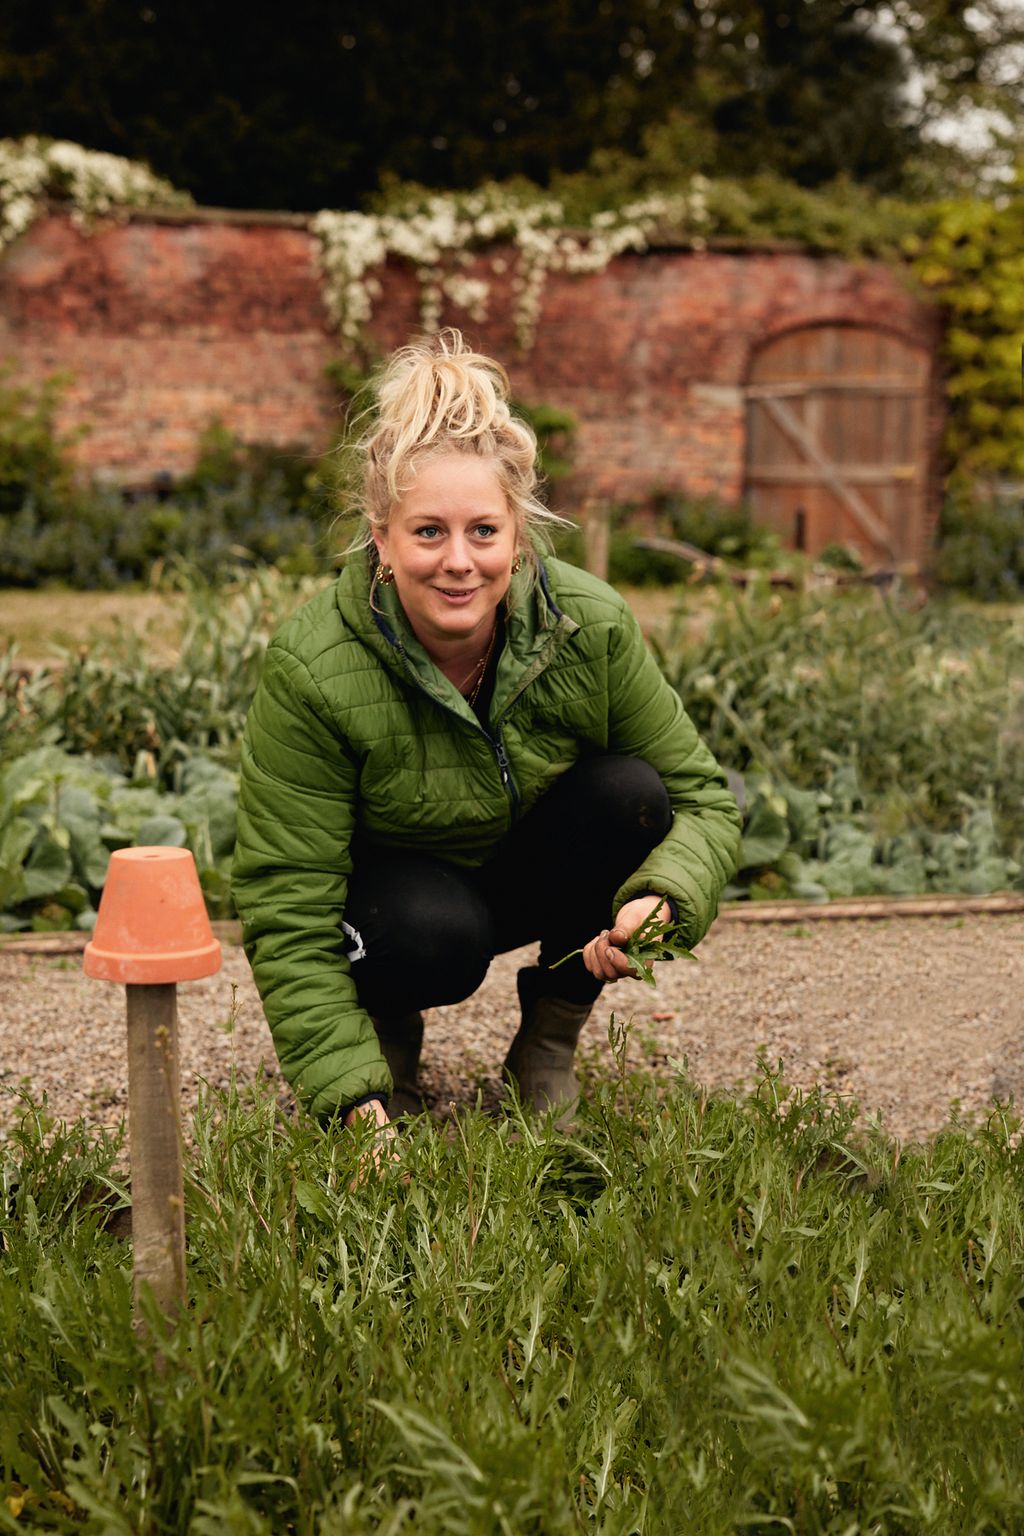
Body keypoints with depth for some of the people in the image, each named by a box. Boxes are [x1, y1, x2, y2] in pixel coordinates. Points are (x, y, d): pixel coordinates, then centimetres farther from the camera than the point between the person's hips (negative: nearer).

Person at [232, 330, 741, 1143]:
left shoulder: (593, 626, -22)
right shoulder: (313, 672, -29)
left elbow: (702, 797, -14)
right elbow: (288, 912, -27)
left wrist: (666, 900, -36)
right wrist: (354, 1092, -37)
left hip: (531, 874, 3)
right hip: (397, 885, -3)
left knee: (629, 794, -27)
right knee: (435, 930, -37)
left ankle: (549, 1039, -3)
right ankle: (388, 1025, 2)